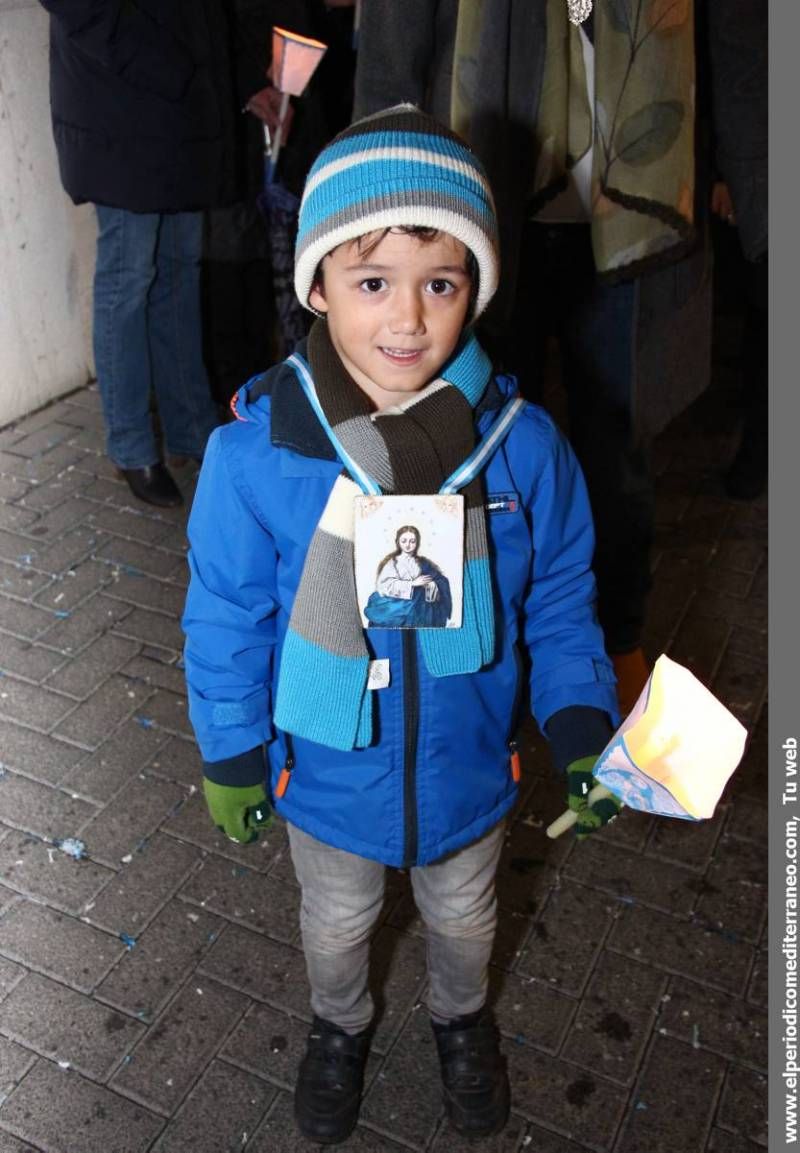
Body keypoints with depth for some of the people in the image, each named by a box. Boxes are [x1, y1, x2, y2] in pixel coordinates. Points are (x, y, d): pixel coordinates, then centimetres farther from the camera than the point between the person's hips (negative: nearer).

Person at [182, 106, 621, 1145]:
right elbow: (227, 618, -12)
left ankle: (462, 1017, 65)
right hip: (326, 774, 0)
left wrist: (584, 731, -14)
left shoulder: (522, 445, -22)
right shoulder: (255, 452, -25)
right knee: (337, 924, 30)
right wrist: (232, 754, -4)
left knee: (464, 916, 31)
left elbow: (560, 602, -8)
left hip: (469, 769, 1)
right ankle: (340, 1024, 64)